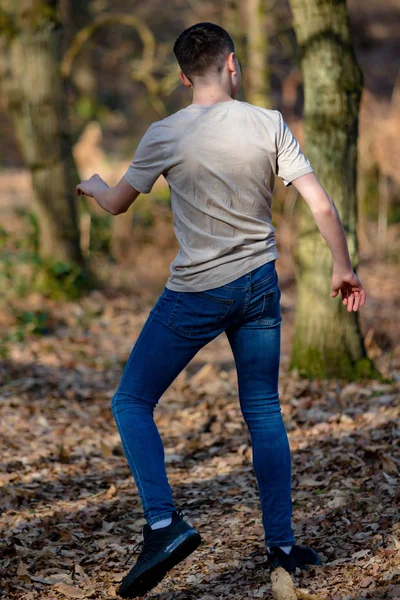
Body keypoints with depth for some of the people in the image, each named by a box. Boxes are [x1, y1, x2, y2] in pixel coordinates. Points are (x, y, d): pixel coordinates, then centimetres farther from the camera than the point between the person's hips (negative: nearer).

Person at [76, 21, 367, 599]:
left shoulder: (165, 135, -9)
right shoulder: (269, 124, -4)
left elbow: (117, 204, 7)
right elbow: (321, 205, -6)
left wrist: (92, 185, 30)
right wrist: (344, 269, 8)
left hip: (195, 294, -3)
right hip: (261, 288, 3)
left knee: (132, 403, 8)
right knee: (263, 412, 15)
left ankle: (164, 524, -8)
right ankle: (282, 542, 16)